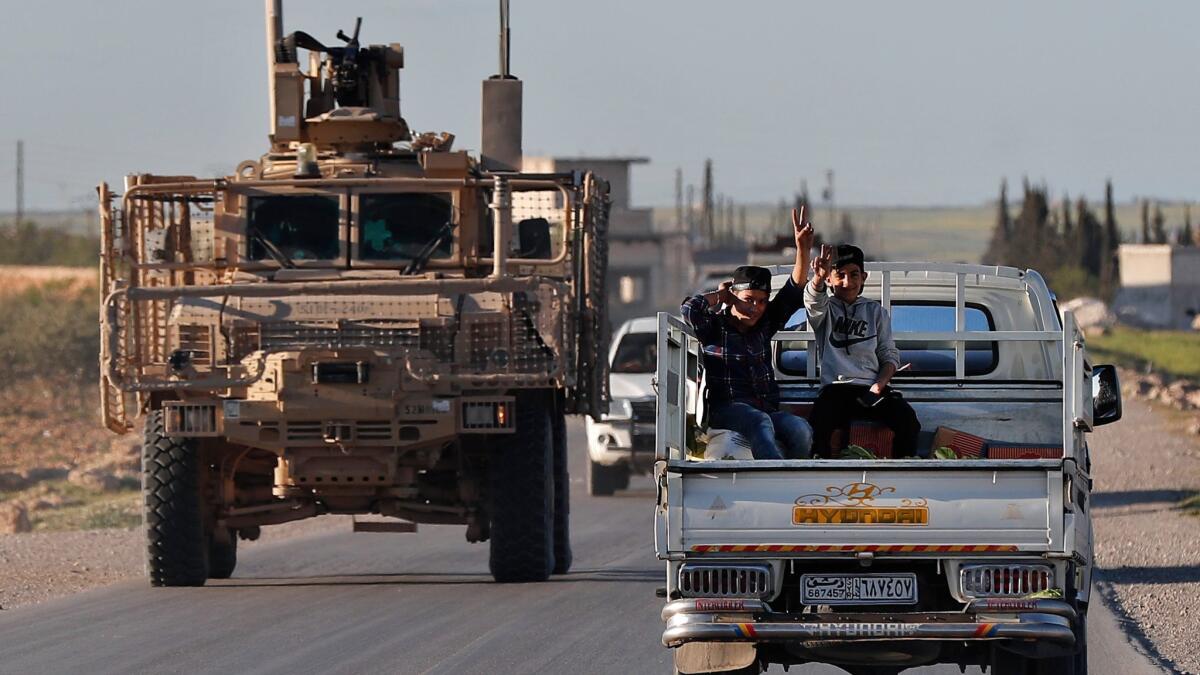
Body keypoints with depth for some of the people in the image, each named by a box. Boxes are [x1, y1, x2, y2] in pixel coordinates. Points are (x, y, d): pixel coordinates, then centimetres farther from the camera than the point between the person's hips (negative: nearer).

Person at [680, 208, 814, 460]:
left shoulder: (764, 324, 18)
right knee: (760, 422, -38)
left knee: (801, 430, -26)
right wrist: (720, 296, 5)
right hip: (725, 409, -6)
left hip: (766, 409, 6)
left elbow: (794, 291, 14)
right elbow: (689, 309, -16)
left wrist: (803, 249, 0)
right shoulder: (714, 327, 4)